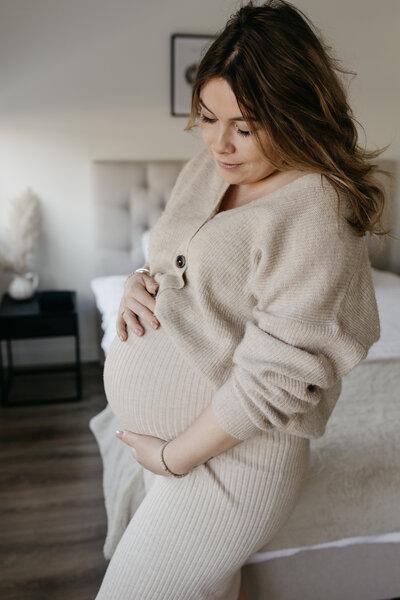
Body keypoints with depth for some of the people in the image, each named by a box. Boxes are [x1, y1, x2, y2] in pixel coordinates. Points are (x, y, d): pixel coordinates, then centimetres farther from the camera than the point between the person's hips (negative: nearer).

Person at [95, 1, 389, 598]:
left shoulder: (316, 214, -23)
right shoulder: (206, 168, 2)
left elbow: (275, 380, -24)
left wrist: (172, 456, -14)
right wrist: (140, 283, -7)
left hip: (230, 457, -7)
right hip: (168, 434, 7)